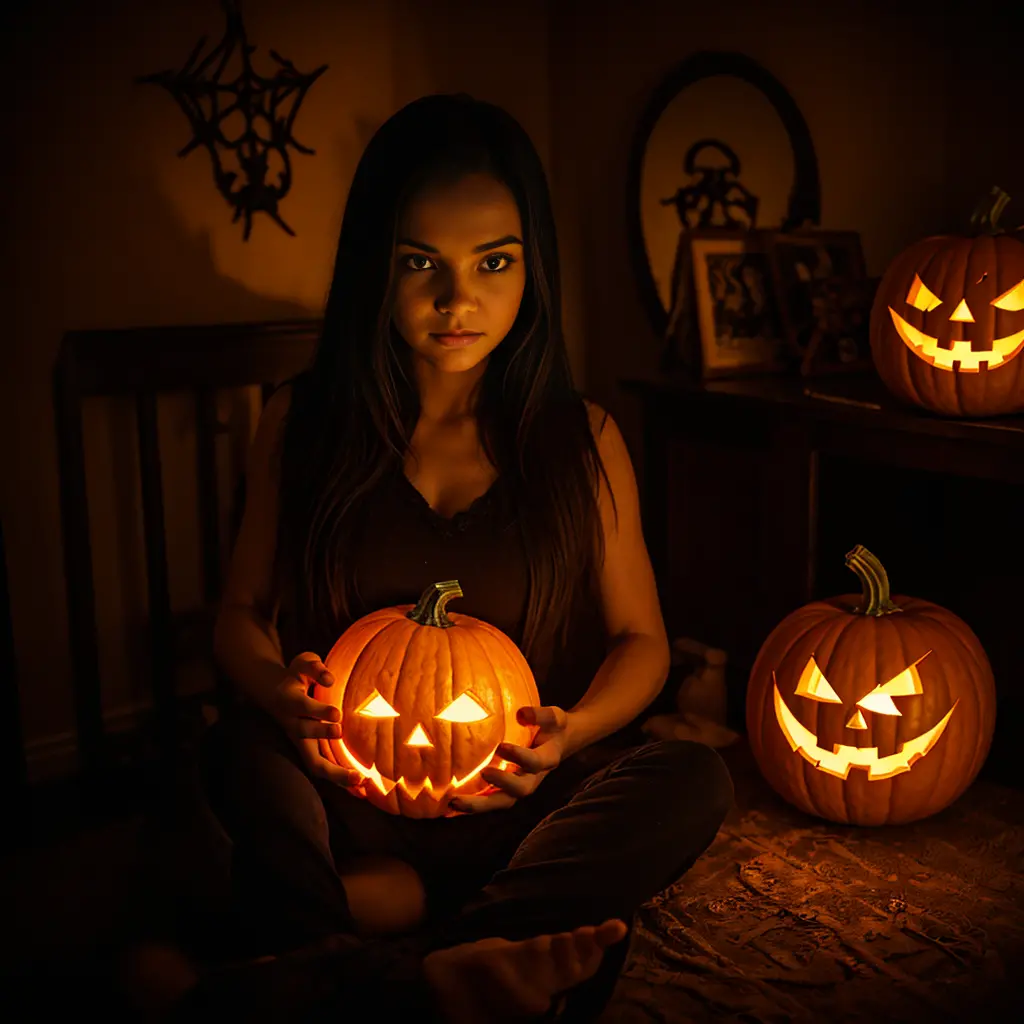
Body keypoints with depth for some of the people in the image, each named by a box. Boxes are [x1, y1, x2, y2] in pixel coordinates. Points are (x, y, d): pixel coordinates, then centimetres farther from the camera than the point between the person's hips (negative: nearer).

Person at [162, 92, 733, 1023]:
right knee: (243, 754, -30)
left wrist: (570, 731, -18)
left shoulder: (582, 441, 2)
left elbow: (641, 639, 6)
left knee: (693, 783, -28)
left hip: (516, 803, 2)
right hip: (348, 801, -1)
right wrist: (284, 693, -20)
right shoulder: (302, 424, 2)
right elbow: (241, 617, 6)